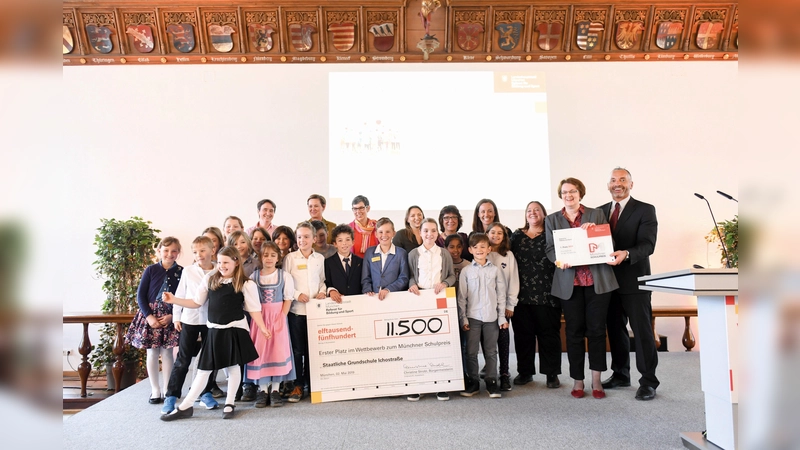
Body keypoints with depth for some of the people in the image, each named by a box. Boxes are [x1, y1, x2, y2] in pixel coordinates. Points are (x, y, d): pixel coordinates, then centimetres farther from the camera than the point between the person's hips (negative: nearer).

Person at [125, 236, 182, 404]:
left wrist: (172, 316, -13)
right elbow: (140, 295, -2)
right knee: (152, 353, 6)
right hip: (150, 315, 1)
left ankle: (166, 389, 16)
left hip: (170, 317, -1)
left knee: (167, 352, 4)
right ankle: (155, 390, 17)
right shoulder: (151, 269, -2)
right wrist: (149, 316, -12)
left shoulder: (181, 272, -3)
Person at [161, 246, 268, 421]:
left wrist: (262, 328, -11)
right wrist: (174, 300, 2)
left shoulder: (246, 284, -7)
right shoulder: (209, 279, 4)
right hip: (214, 330, 3)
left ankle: (229, 404, 25)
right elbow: (197, 302, 10)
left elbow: (254, 309, -4)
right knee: (204, 369, 8)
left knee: (233, 366, 8)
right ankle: (186, 407, 17)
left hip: (235, 330, -3)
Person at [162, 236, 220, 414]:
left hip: (211, 321, 1)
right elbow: (180, 294, 3)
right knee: (183, 359, 4)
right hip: (189, 320, -1)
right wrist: (176, 317, 2)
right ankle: (171, 396, 14)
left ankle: (206, 393, 24)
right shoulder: (188, 271, -2)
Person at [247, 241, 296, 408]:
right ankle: (263, 389, 12)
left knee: (278, 351, -2)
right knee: (260, 352, 2)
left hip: (278, 317, -1)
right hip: (259, 319, 1)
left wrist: (281, 317, -10)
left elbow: (288, 299, -1)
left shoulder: (284, 276, 0)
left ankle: (275, 390, 8)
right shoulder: (254, 276, 3)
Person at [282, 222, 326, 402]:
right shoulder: (290, 258, 0)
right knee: (297, 349, 3)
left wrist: (322, 291, -4)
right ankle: (297, 386, 11)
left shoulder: (320, 258, 7)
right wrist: (297, 294, -13)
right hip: (296, 309, -2)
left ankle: (311, 383, 20)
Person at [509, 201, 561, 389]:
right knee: (523, 333, 8)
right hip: (522, 293, 3)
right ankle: (525, 371, 19)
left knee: (549, 333, 3)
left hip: (547, 293, -2)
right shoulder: (516, 236, 12)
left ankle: (552, 373, 13)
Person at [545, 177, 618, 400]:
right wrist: (559, 260, -18)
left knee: (596, 328, 1)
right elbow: (550, 249, 3)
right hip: (569, 282, 1)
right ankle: (577, 380, 14)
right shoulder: (552, 220, 11)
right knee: (574, 330, 4)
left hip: (597, 280, 0)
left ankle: (596, 380, 12)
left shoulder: (596, 214, 8)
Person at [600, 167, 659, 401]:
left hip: (634, 279, -5)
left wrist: (626, 254, -33)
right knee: (615, 329, 13)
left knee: (642, 330, 0)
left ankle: (648, 381, 10)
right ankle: (620, 374, 27)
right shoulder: (600, 211, 12)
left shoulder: (645, 210, -4)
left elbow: (648, 245, -14)